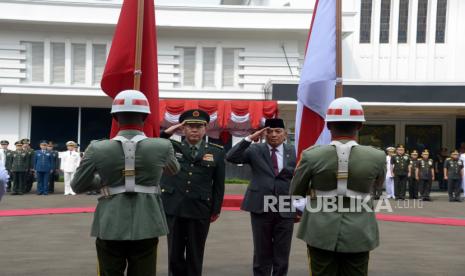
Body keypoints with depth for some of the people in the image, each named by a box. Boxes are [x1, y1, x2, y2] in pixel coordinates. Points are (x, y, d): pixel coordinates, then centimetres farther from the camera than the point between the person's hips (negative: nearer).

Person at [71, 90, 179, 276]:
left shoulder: (97, 149, -7)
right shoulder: (162, 147, -7)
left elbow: (77, 186, 4)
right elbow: (174, 170, 16)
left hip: (109, 229, 0)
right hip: (146, 228, 0)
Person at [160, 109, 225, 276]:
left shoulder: (217, 152, 4)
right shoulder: (171, 147, 6)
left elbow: (218, 184, 5)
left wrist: (216, 209, 3)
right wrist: (167, 132, -6)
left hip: (200, 211, -1)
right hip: (174, 209, 1)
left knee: (195, 255, 9)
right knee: (174, 253, 10)